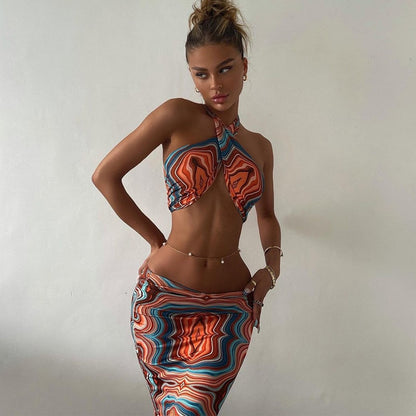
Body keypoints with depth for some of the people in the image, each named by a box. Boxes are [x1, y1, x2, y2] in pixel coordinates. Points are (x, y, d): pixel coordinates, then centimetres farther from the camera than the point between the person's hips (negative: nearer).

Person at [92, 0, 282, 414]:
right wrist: (156, 239, 1)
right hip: (164, 296, -2)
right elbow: (105, 175, -4)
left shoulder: (259, 147, 8)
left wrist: (272, 265, 5)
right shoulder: (177, 116, -4)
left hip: (229, 306, 2)